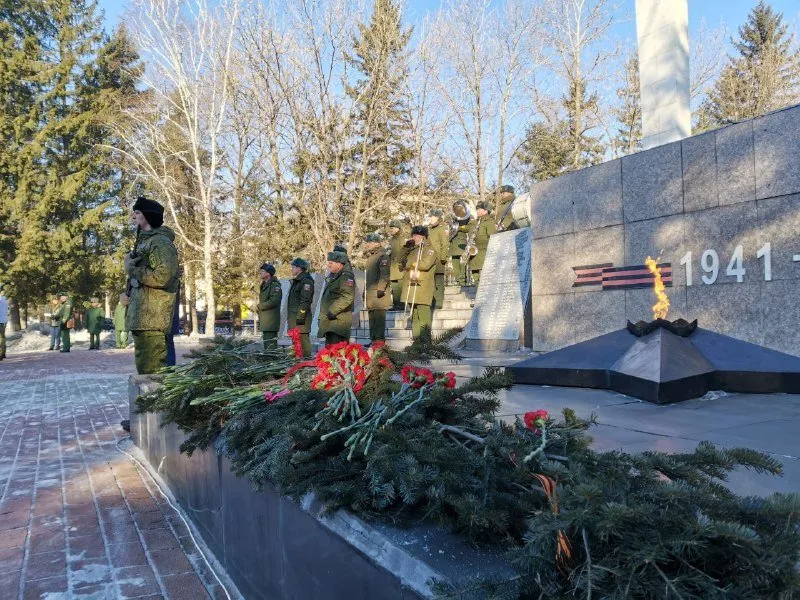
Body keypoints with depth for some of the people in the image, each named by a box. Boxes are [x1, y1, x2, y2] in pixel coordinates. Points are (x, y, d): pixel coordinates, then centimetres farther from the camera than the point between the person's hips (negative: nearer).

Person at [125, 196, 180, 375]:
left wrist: (133, 270, -11)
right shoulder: (143, 241, 20)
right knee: (143, 366, 16)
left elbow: (161, 277, -24)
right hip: (140, 316, 10)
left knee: (152, 370, -10)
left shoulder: (160, 242, -11)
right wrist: (131, 264, 5)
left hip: (152, 318, -10)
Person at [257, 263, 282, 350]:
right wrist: (259, 319, 19)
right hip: (264, 322, 10)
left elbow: (273, 301, -22)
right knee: (266, 343, 13)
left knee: (271, 344, -11)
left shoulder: (275, 285, -10)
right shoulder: (264, 285, 19)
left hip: (271, 320, -10)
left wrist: (259, 306, -10)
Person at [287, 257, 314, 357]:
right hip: (293, 317, 11)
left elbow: (305, 301, -20)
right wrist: (289, 316, 23)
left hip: (300, 318, -11)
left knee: (302, 340, -11)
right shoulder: (296, 281, 22)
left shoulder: (306, 281, -11)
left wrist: (300, 316, -24)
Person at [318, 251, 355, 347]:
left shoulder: (346, 277, -11)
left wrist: (333, 311, -24)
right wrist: (322, 315, 22)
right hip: (330, 321, 10)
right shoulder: (332, 277, 21)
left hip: (339, 320, -10)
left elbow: (347, 297, -24)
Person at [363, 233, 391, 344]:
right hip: (370, 291, 10)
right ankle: (373, 338, 18)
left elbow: (385, 274, -18)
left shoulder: (382, 256, -10)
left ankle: (380, 338, -7)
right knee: (372, 315, 12)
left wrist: (381, 288, -23)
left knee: (379, 315, -9)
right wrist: (366, 290, 24)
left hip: (379, 291, -10)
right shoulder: (370, 256, 20)